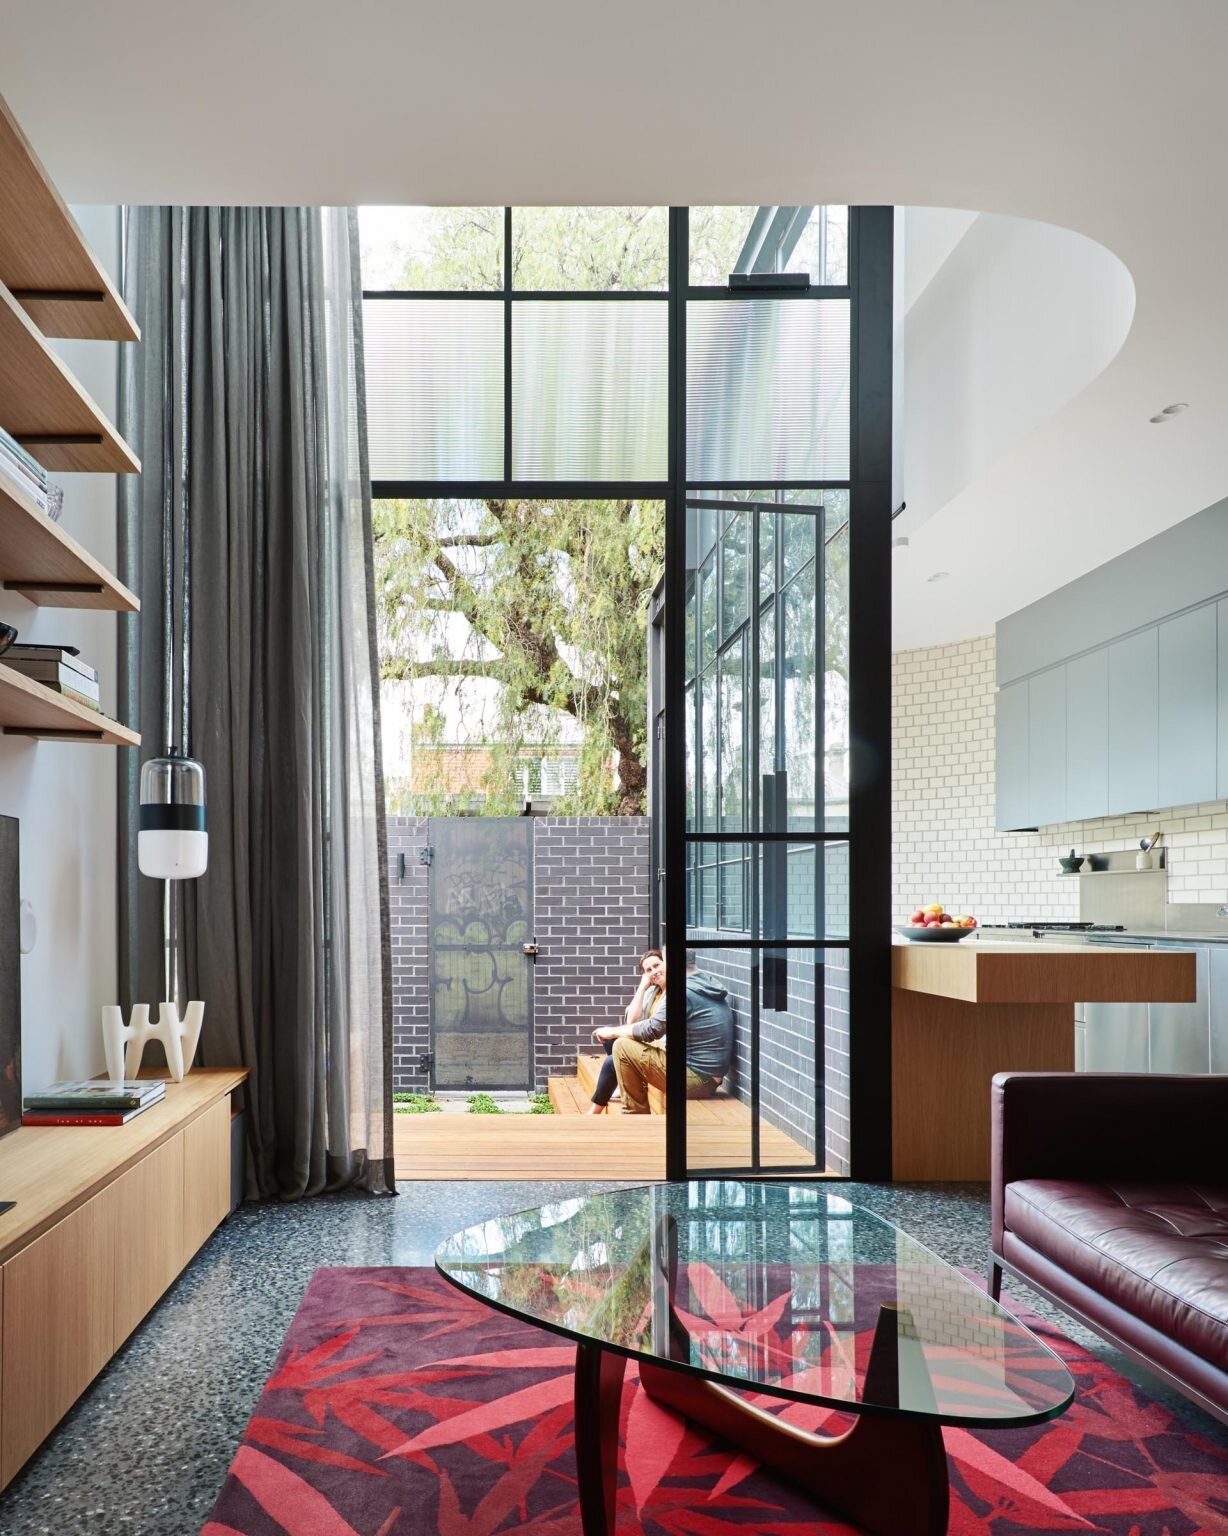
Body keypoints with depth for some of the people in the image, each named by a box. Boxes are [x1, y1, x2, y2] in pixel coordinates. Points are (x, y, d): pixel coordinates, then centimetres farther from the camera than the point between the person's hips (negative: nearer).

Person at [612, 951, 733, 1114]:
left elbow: (650, 1031, -10)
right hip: (710, 1079, 9)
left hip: (693, 1077, -9)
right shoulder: (712, 985, 9)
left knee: (622, 1046, -4)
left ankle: (635, 1112, 8)